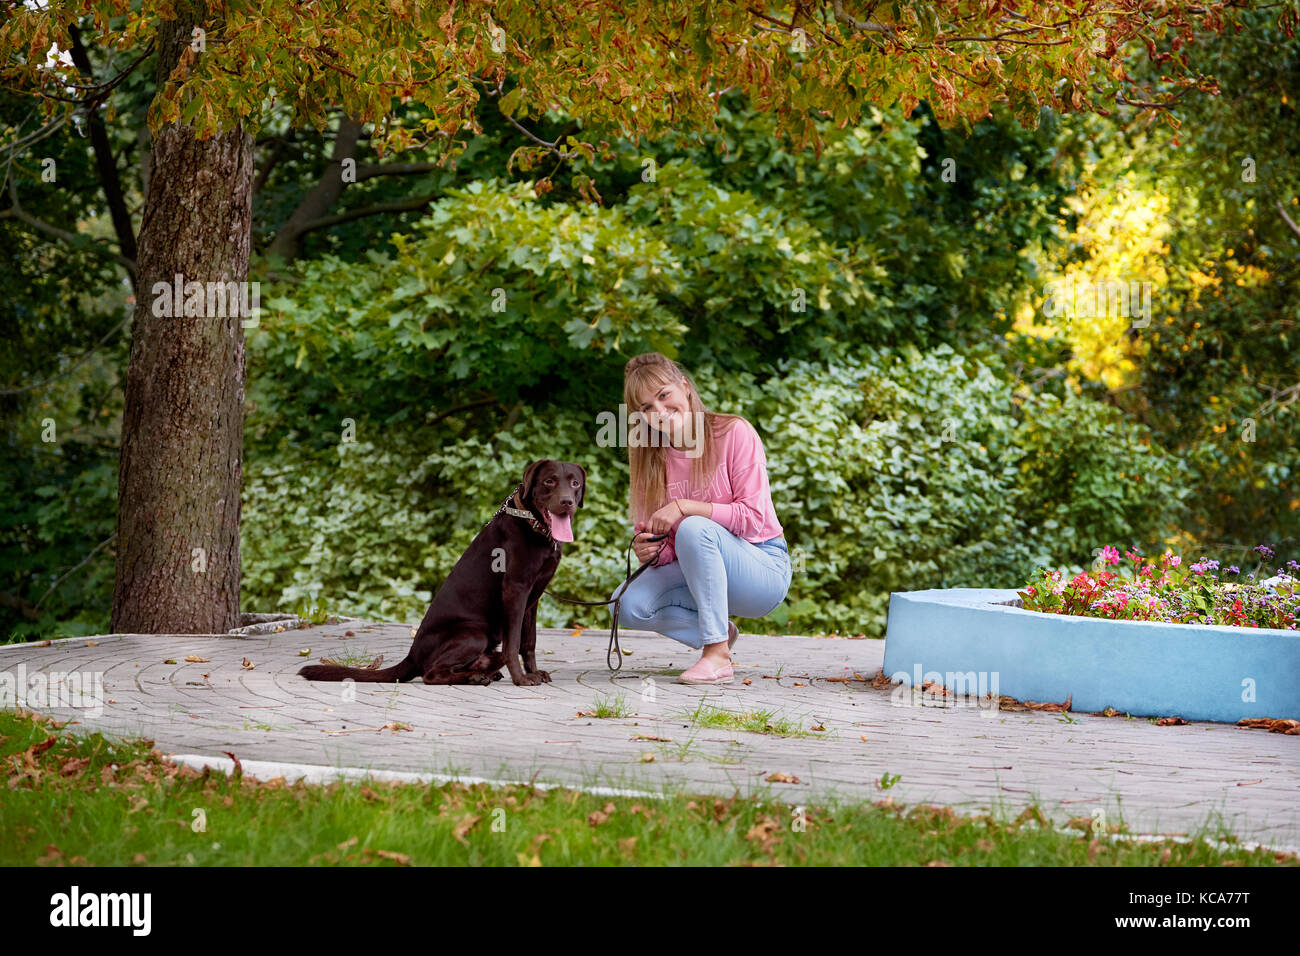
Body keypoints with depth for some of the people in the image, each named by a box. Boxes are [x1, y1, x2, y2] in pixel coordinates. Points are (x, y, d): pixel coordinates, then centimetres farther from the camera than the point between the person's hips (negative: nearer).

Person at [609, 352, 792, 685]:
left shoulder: (733, 433, -12)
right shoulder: (652, 460, 3)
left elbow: (752, 517, -18)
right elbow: (663, 547, 3)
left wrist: (684, 507, -24)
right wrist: (649, 551, -21)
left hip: (764, 570, -5)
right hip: (699, 571, 5)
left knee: (694, 529, -34)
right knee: (629, 605, -20)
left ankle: (717, 655, -27)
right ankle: (719, 632, 4)